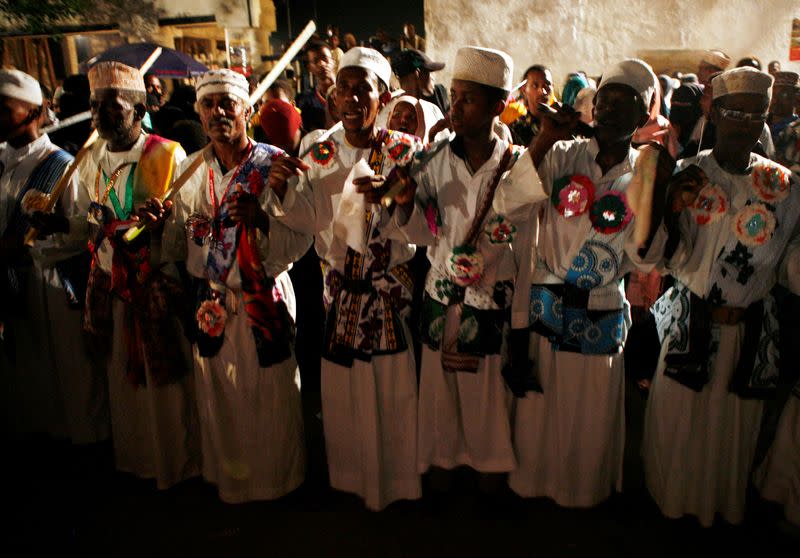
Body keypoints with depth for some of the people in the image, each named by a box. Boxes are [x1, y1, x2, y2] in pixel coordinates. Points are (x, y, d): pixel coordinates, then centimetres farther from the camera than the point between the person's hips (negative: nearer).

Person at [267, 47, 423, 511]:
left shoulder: (406, 151, -6)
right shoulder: (320, 154, 3)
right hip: (342, 289, 3)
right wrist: (283, 190, -13)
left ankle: (398, 475, 29)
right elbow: (309, 221, 4)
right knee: (344, 387, 12)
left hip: (395, 287, -2)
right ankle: (353, 476, 34)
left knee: (396, 383, 6)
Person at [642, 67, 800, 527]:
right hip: (690, 324, -2)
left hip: (752, 330, 2)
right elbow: (670, 257, -13)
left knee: (736, 425, 16)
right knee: (678, 419, 10)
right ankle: (674, 497, 37)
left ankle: (725, 504, 42)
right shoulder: (687, 177, -6)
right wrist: (668, 205, -28)